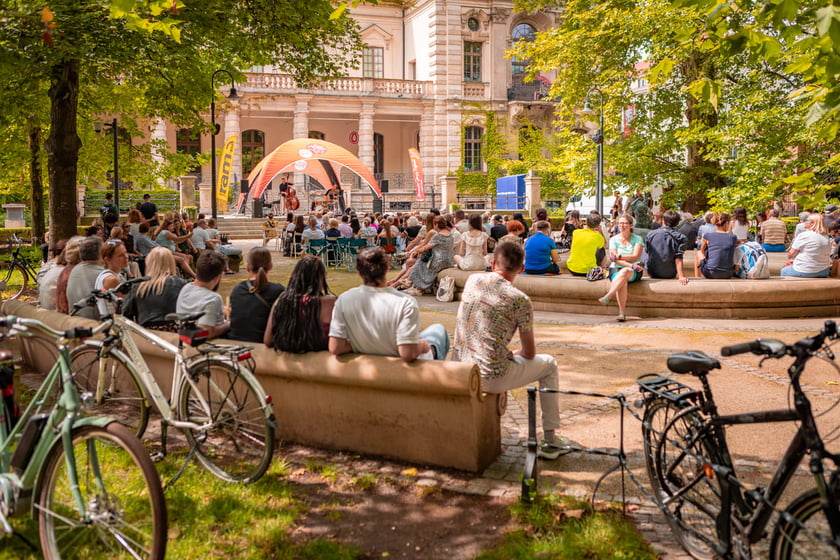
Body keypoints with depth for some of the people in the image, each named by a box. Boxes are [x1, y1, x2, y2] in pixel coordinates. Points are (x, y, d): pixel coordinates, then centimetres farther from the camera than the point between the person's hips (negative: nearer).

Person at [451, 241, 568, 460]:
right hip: (489, 379, -6)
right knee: (549, 364, 17)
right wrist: (514, 354, 19)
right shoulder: (520, 300, -13)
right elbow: (529, 353, 0)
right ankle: (550, 440, 22)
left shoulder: (472, 280, 3)